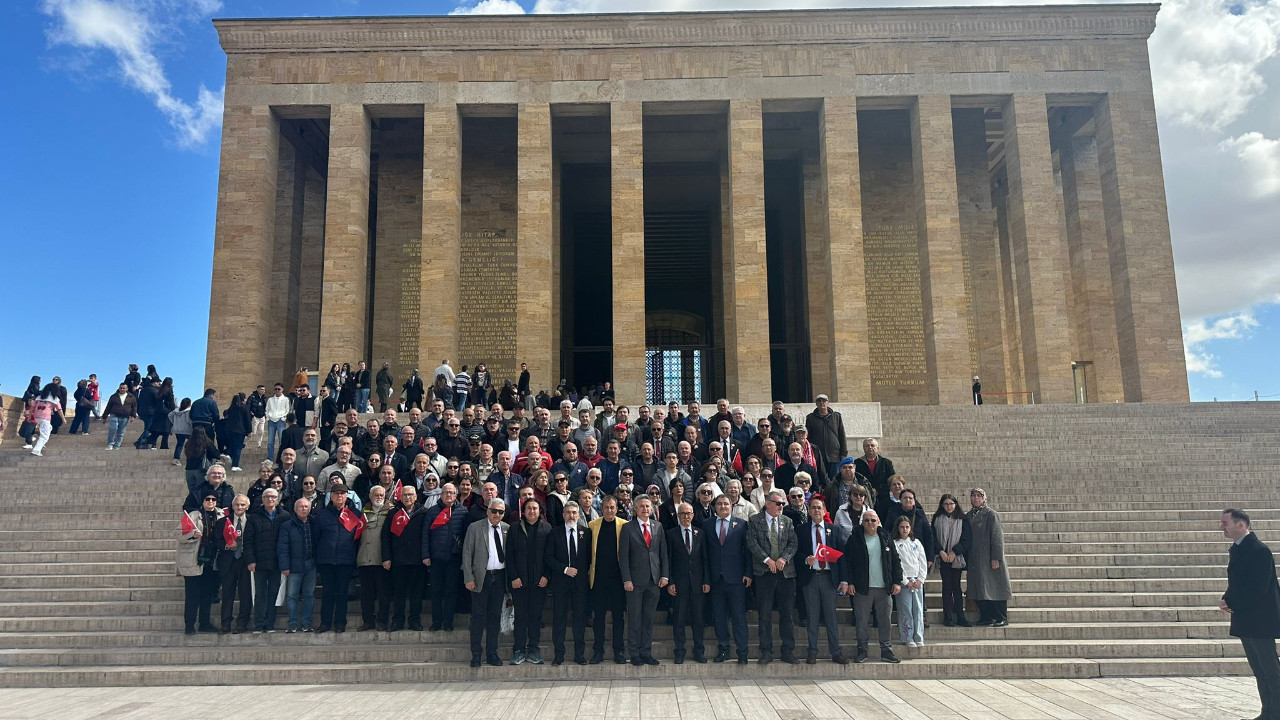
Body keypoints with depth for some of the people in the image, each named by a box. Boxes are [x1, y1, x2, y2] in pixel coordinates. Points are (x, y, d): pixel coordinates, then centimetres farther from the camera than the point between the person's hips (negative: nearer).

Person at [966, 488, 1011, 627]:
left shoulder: (991, 514, -5)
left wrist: (996, 558, -16)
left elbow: (997, 537, -10)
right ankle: (986, 617, 15)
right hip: (975, 560, 6)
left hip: (989, 558, -6)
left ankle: (1002, 619, 4)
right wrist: (966, 559, 10)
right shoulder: (969, 516, 12)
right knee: (979, 589, 6)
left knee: (995, 588, -3)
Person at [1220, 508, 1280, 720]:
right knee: (1259, 670, 14)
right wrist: (1228, 600, -3)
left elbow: (1258, 587, -22)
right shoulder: (1237, 549, 12)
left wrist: (1230, 601, -16)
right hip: (1245, 620, 9)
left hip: (1259, 620, -9)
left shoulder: (1259, 550, -17)